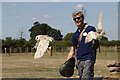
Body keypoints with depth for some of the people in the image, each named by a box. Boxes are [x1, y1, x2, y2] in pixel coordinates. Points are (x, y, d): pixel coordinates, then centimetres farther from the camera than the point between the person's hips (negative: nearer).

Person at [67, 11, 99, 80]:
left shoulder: (91, 29, 0)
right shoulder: (75, 34, 16)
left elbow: (95, 44, 1)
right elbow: (73, 50, 20)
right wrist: (67, 62, 14)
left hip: (89, 59, -6)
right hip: (79, 60, 6)